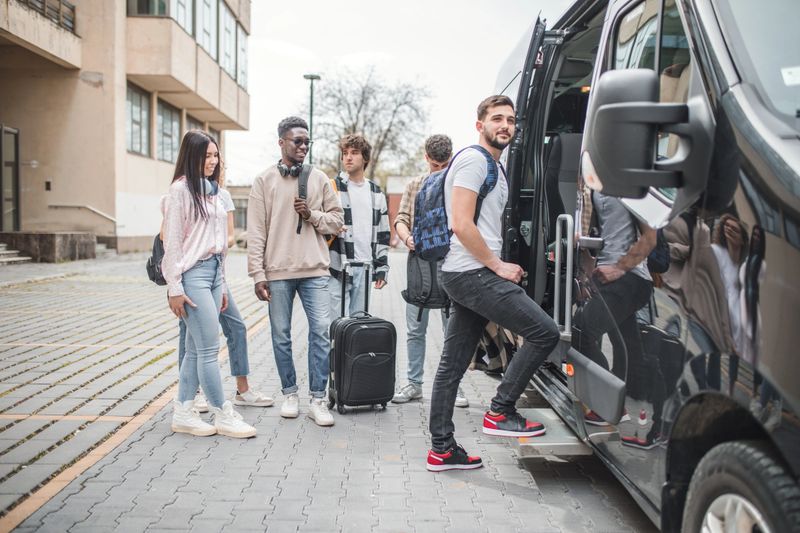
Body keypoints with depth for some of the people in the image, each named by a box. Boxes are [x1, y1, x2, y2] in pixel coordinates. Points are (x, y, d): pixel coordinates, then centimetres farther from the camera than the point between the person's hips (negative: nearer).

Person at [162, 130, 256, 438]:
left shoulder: (212, 190, 17)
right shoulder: (181, 189, -6)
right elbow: (172, 241, -9)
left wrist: (222, 284, 17)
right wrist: (175, 288, -13)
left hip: (213, 271, 8)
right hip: (193, 273, -8)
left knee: (196, 348, 8)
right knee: (209, 348, -6)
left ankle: (183, 413, 16)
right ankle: (224, 417, 2)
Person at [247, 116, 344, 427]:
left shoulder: (319, 179, 9)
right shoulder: (264, 181, 3)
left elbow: (336, 221, 11)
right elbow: (256, 232, 0)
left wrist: (312, 215, -9)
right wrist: (258, 275, -6)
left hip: (314, 269, 1)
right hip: (278, 272, -1)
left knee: (321, 331, -4)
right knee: (281, 336, 7)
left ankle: (318, 400, 4)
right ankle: (290, 394, 23)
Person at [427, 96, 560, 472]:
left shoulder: (494, 166, 25)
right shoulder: (473, 160, -7)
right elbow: (461, 224, -17)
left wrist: (498, 266, 14)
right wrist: (498, 266, -12)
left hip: (464, 275, 10)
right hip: (473, 274, -10)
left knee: (452, 365, 10)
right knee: (544, 332, -10)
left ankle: (441, 449, 17)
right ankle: (500, 412, -1)